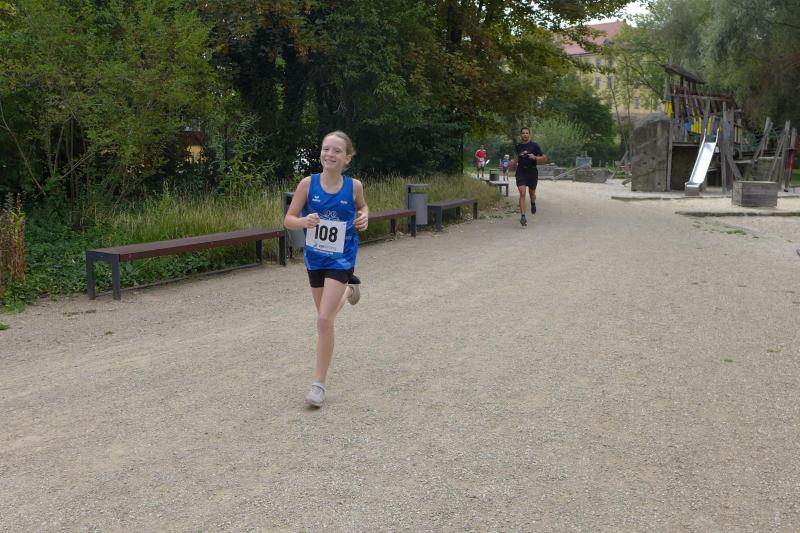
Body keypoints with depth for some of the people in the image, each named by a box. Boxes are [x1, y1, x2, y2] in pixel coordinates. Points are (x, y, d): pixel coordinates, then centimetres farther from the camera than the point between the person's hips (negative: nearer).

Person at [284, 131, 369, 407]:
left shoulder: (354, 186, -11)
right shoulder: (308, 183, -12)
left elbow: (362, 207, 11)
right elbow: (288, 219, -8)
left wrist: (363, 218, -12)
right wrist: (304, 221, -29)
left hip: (341, 259, -3)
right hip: (314, 258, 3)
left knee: (324, 320, -13)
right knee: (325, 315, 21)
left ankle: (318, 384, -2)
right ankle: (348, 290, 57)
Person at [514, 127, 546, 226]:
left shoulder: (534, 145, -3)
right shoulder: (517, 147, 8)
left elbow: (544, 158, -4)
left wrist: (535, 157, -20)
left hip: (532, 172, -1)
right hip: (521, 172, 1)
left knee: (532, 193, 14)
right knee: (522, 193, -14)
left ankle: (533, 204, 51)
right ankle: (523, 216, -18)